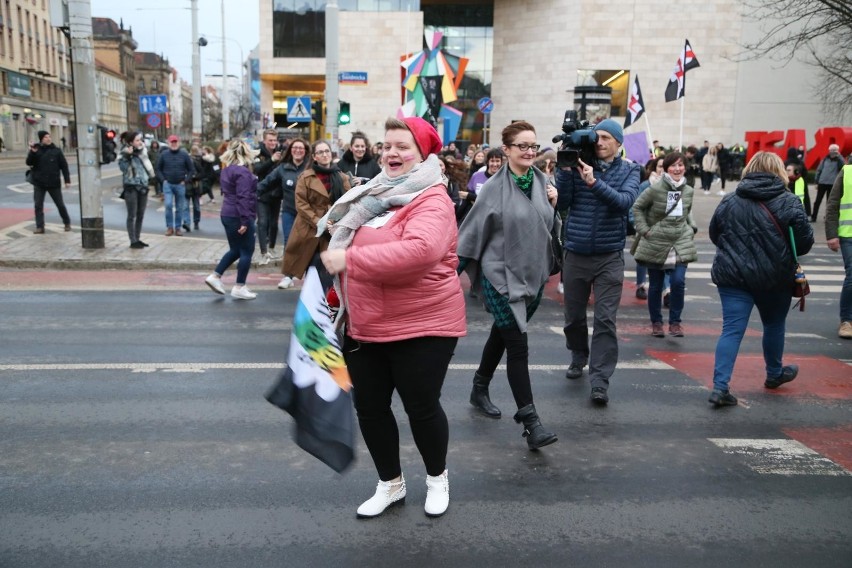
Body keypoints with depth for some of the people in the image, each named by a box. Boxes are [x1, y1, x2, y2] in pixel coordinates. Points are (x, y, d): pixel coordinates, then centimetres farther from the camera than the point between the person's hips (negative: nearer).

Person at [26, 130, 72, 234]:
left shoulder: (56, 151, 0)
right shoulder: (36, 150, 3)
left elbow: (64, 166, 1)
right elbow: (29, 163, -4)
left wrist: (67, 180, -3)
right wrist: (32, 152, -19)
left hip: (54, 183, -1)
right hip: (39, 183, 1)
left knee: (60, 204, 7)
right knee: (38, 205, -1)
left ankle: (67, 223, 24)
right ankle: (40, 227, 3)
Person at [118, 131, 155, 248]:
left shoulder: (142, 152, 11)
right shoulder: (125, 153, -8)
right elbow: (123, 168, -21)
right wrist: (127, 156, -27)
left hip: (143, 186, 7)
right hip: (131, 187, -7)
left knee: (140, 215, 10)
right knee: (132, 215, -4)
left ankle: (138, 239, 19)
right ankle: (133, 241, -2)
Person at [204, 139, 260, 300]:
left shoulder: (227, 170, 13)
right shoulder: (242, 171, -17)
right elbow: (243, 198, -22)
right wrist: (245, 220, -23)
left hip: (227, 215, 9)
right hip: (239, 217, -9)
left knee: (235, 250, 19)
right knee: (247, 251, 1)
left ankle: (215, 276, 15)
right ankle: (239, 288, 5)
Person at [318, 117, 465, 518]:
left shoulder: (431, 200, -16)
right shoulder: (375, 194, 10)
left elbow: (419, 250, -37)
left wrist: (349, 258, -35)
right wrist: (340, 230, 6)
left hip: (421, 324, -8)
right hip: (365, 325, 8)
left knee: (422, 407, 6)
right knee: (369, 408, 14)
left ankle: (437, 478, 34)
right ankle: (390, 484, 35)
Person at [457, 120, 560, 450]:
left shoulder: (542, 181, 5)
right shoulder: (495, 187, -10)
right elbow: (473, 230, -8)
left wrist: (553, 206, -3)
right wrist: (454, 268, -7)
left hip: (533, 274, 6)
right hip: (501, 276, -6)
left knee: (502, 336, 19)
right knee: (518, 347, -9)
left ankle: (480, 390, 39)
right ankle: (530, 422, -4)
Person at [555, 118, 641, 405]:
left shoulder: (629, 170, 2)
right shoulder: (577, 164, 3)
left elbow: (625, 202, -16)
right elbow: (561, 203, -5)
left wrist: (593, 182, -26)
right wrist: (564, 169, -14)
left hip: (609, 256, -1)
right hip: (575, 253, 2)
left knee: (605, 319, -6)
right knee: (574, 315, 14)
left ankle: (600, 380, -2)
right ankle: (578, 357, 39)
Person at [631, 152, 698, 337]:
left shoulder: (688, 191, 4)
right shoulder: (655, 189, -10)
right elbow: (637, 207, -3)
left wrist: (692, 227, 7)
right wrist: (644, 230, -9)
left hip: (681, 243, 3)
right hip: (656, 244, -2)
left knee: (678, 282, -11)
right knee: (656, 286, 7)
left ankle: (675, 322, 6)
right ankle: (656, 322, 24)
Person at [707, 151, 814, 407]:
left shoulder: (729, 201, 3)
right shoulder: (789, 202, -6)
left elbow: (714, 235, 11)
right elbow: (805, 242, -6)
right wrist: (784, 252, 15)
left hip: (732, 275, 2)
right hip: (774, 278, -1)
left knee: (732, 329, 0)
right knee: (774, 324, 20)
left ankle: (720, 387, -11)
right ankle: (775, 373, 42)